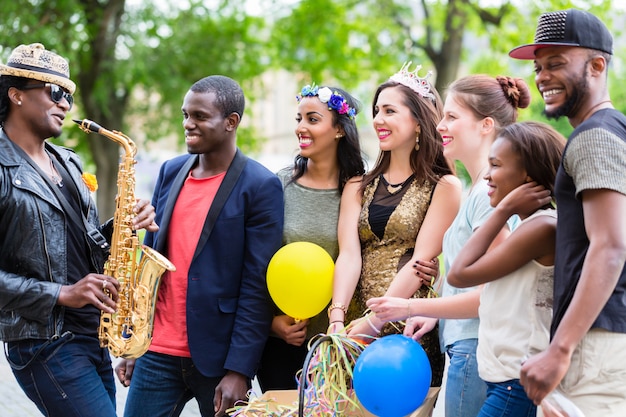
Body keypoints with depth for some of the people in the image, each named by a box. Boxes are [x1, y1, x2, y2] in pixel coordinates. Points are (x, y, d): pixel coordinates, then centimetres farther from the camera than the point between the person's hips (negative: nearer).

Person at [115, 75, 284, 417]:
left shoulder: (260, 186, -7)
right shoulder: (170, 172, 9)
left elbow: (257, 286, -10)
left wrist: (239, 371, -15)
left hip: (217, 359, -4)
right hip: (158, 352, 4)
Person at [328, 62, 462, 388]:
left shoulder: (444, 187, 1)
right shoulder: (358, 188, 15)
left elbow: (421, 260, -8)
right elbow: (349, 255, 1)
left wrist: (374, 321, -17)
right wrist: (337, 316, -15)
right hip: (358, 331, 4)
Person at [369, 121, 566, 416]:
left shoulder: (544, 227, -15)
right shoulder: (528, 227, 16)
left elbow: (461, 274, -13)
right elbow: (486, 299, 17)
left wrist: (503, 210, -7)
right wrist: (410, 308, 19)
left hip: (519, 384, -9)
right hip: (504, 381, 9)